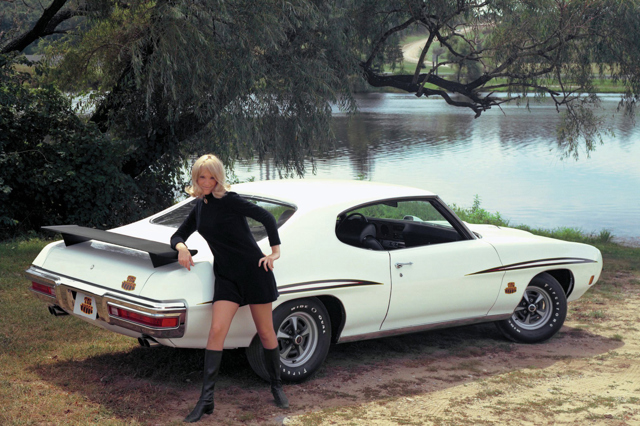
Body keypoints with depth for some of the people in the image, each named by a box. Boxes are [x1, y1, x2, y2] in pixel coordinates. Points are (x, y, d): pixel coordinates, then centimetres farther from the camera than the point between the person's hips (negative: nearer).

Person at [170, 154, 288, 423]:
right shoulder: (200, 207, 10)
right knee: (216, 331, -9)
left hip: (253, 270, -5)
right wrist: (181, 247, -5)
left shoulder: (227, 200, -11)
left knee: (265, 332, 5)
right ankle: (206, 400, -9)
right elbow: (178, 235, 18)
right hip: (226, 276, 5)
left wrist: (275, 252, -13)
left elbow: (266, 217, -13)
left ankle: (277, 387, 25)